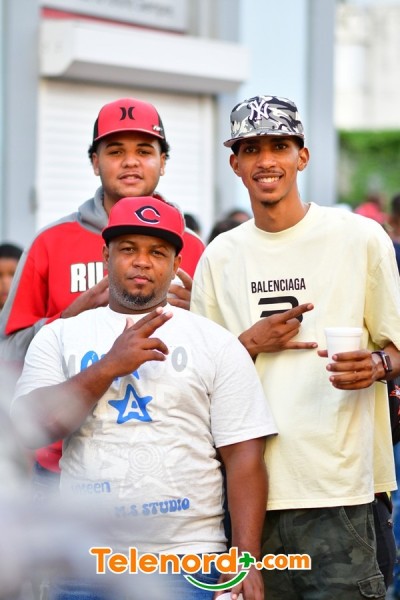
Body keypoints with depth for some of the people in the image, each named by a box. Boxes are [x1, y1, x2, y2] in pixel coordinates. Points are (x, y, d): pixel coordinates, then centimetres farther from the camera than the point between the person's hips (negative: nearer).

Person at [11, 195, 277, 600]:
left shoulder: (217, 344, 4)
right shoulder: (59, 337, 8)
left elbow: (244, 456, -1)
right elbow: (30, 427, -6)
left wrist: (247, 559, -10)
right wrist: (109, 366, -14)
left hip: (189, 557, -1)